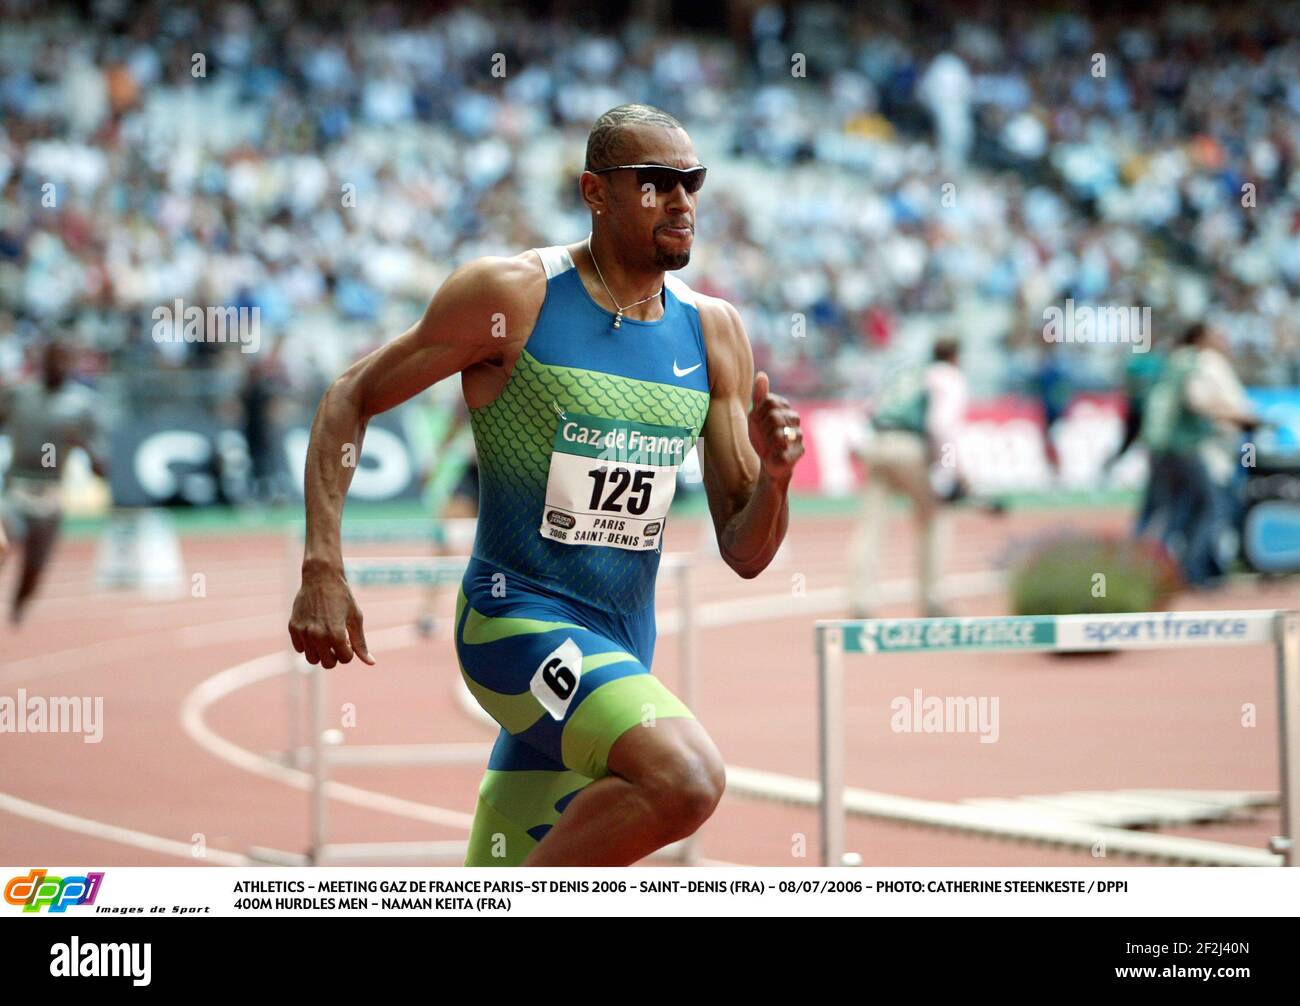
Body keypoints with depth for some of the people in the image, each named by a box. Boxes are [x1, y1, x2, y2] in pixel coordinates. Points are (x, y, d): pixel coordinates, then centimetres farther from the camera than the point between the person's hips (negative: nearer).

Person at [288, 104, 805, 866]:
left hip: (623, 654, 6)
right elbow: (350, 401, -2)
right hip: (517, 622, -6)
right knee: (687, 779, -31)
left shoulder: (713, 332, 7)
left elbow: (745, 554, 8)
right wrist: (323, 570, -13)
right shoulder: (513, 296, -8)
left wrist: (773, 477, -14)